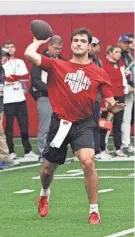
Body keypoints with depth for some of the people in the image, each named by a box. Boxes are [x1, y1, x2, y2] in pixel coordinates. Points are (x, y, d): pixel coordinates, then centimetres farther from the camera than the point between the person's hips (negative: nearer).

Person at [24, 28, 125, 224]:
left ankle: (94, 210, -14)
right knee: (48, 169, 13)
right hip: (59, 123, 1)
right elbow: (29, 54, -13)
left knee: (88, 161, -26)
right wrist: (38, 42, 5)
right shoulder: (58, 66, -1)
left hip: (83, 125, -1)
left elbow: (109, 101, 2)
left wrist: (113, 106, -21)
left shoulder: (99, 74, 1)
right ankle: (44, 193, 50)